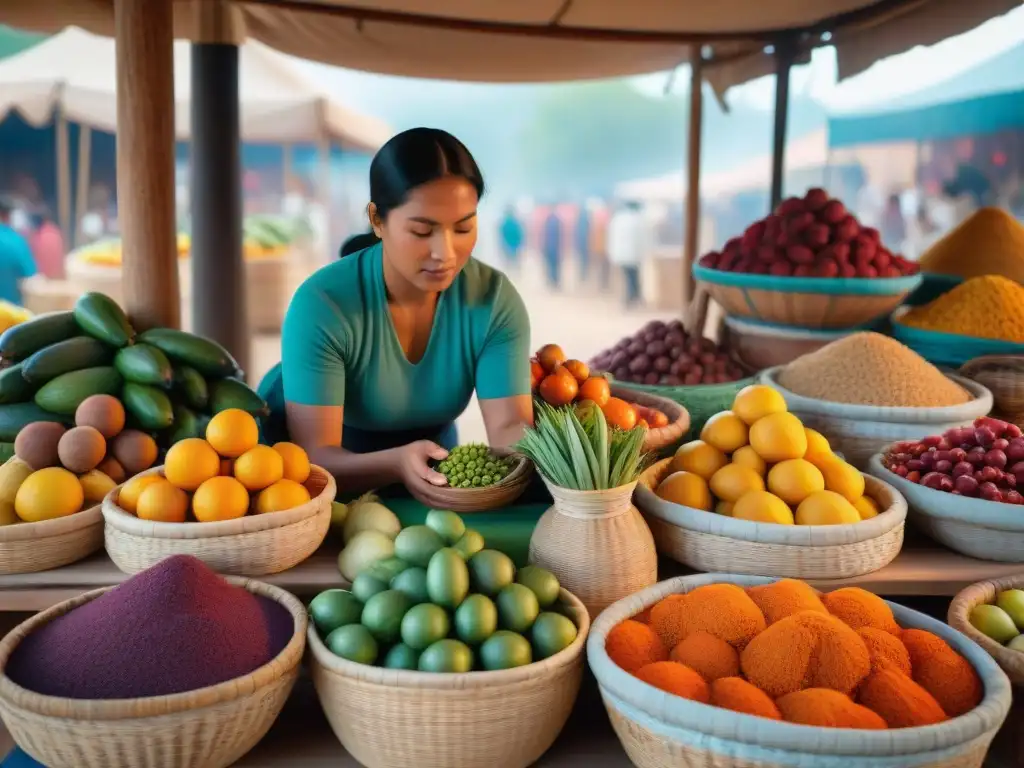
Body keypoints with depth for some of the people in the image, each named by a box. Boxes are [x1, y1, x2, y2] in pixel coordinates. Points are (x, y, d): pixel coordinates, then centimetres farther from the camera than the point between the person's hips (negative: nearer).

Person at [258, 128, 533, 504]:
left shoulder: (495, 299, -19)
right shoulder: (322, 305, -28)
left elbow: (510, 426, -24)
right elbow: (314, 456, -30)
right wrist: (398, 462, -49)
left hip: (427, 464, 2)